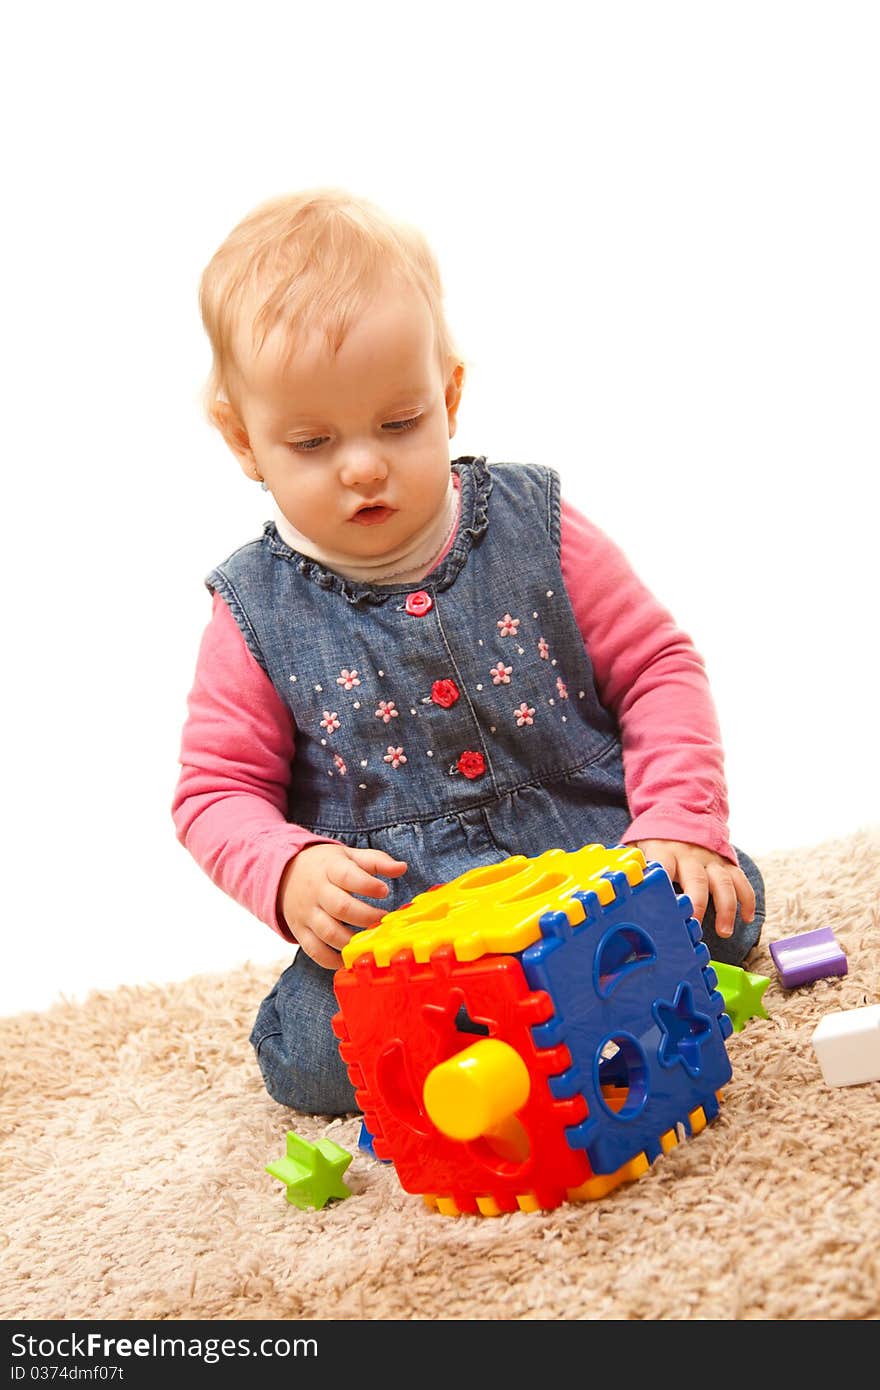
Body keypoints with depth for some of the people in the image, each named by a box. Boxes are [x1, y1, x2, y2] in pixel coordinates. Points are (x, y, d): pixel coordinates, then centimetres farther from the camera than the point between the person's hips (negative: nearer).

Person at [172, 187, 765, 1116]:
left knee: (725, 907, -21)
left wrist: (680, 823, -11)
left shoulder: (536, 529, -1)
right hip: (394, 920, -1)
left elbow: (659, 667, 4)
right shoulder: (256, 611, -2)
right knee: (318, 1054, -25)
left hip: (593, 864, 1)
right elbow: (218, 790, 3)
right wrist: (290, 874, -19)